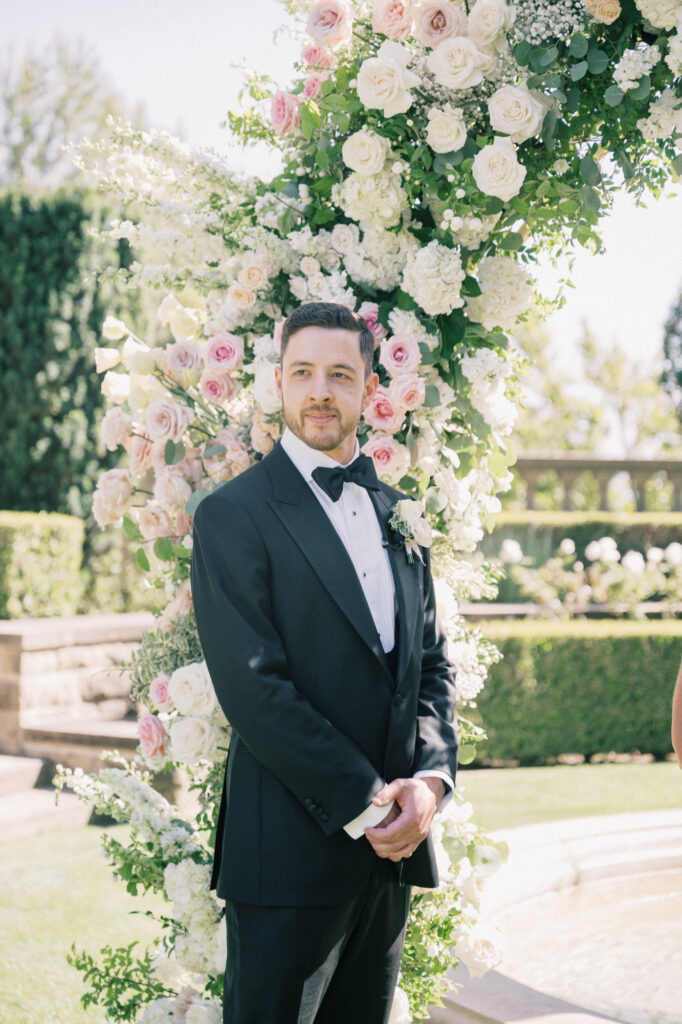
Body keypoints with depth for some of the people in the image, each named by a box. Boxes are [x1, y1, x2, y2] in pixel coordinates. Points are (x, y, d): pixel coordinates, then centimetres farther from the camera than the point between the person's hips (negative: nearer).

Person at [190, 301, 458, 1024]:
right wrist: (363, 804, -15)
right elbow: (252, 688, -14)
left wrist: (430, 778, -4)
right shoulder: (233, 515, -6)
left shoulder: (397, 514, 14)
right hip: (292, 849, -6)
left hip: (393, 848, 6)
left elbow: (432, 664, 15)